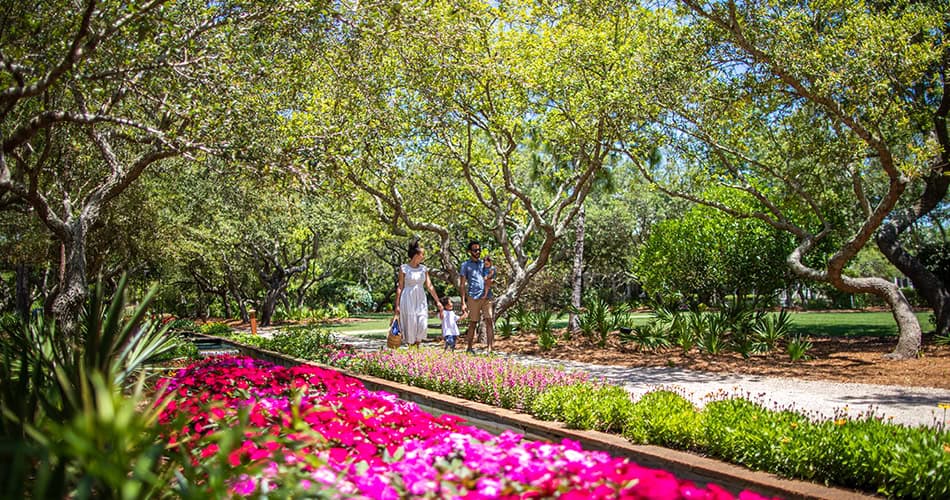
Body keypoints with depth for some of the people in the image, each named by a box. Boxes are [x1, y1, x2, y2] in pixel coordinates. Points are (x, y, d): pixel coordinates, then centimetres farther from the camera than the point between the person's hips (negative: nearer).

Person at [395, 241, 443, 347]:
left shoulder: (424, 269, 8)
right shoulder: (404, 268, -3)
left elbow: (429, 286, 9)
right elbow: (400, 287, -1)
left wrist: (437, 301, 6)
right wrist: (397, 305, -4)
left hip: (421, 300, 4)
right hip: (408, 300, -3)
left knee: (422, 325, -7)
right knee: (410, 326, -2)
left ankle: (418, 346, 12)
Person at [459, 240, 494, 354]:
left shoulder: (483, 264, 17)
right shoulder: (466, 265, 5)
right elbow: (462, 285, 2)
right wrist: (463, 302, -6)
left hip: (486, 297, 3)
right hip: (473, 297, -3)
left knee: (489, 320, -8)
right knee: (473, 323, 3)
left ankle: (490, 347, -10)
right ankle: (469, 348, 14)